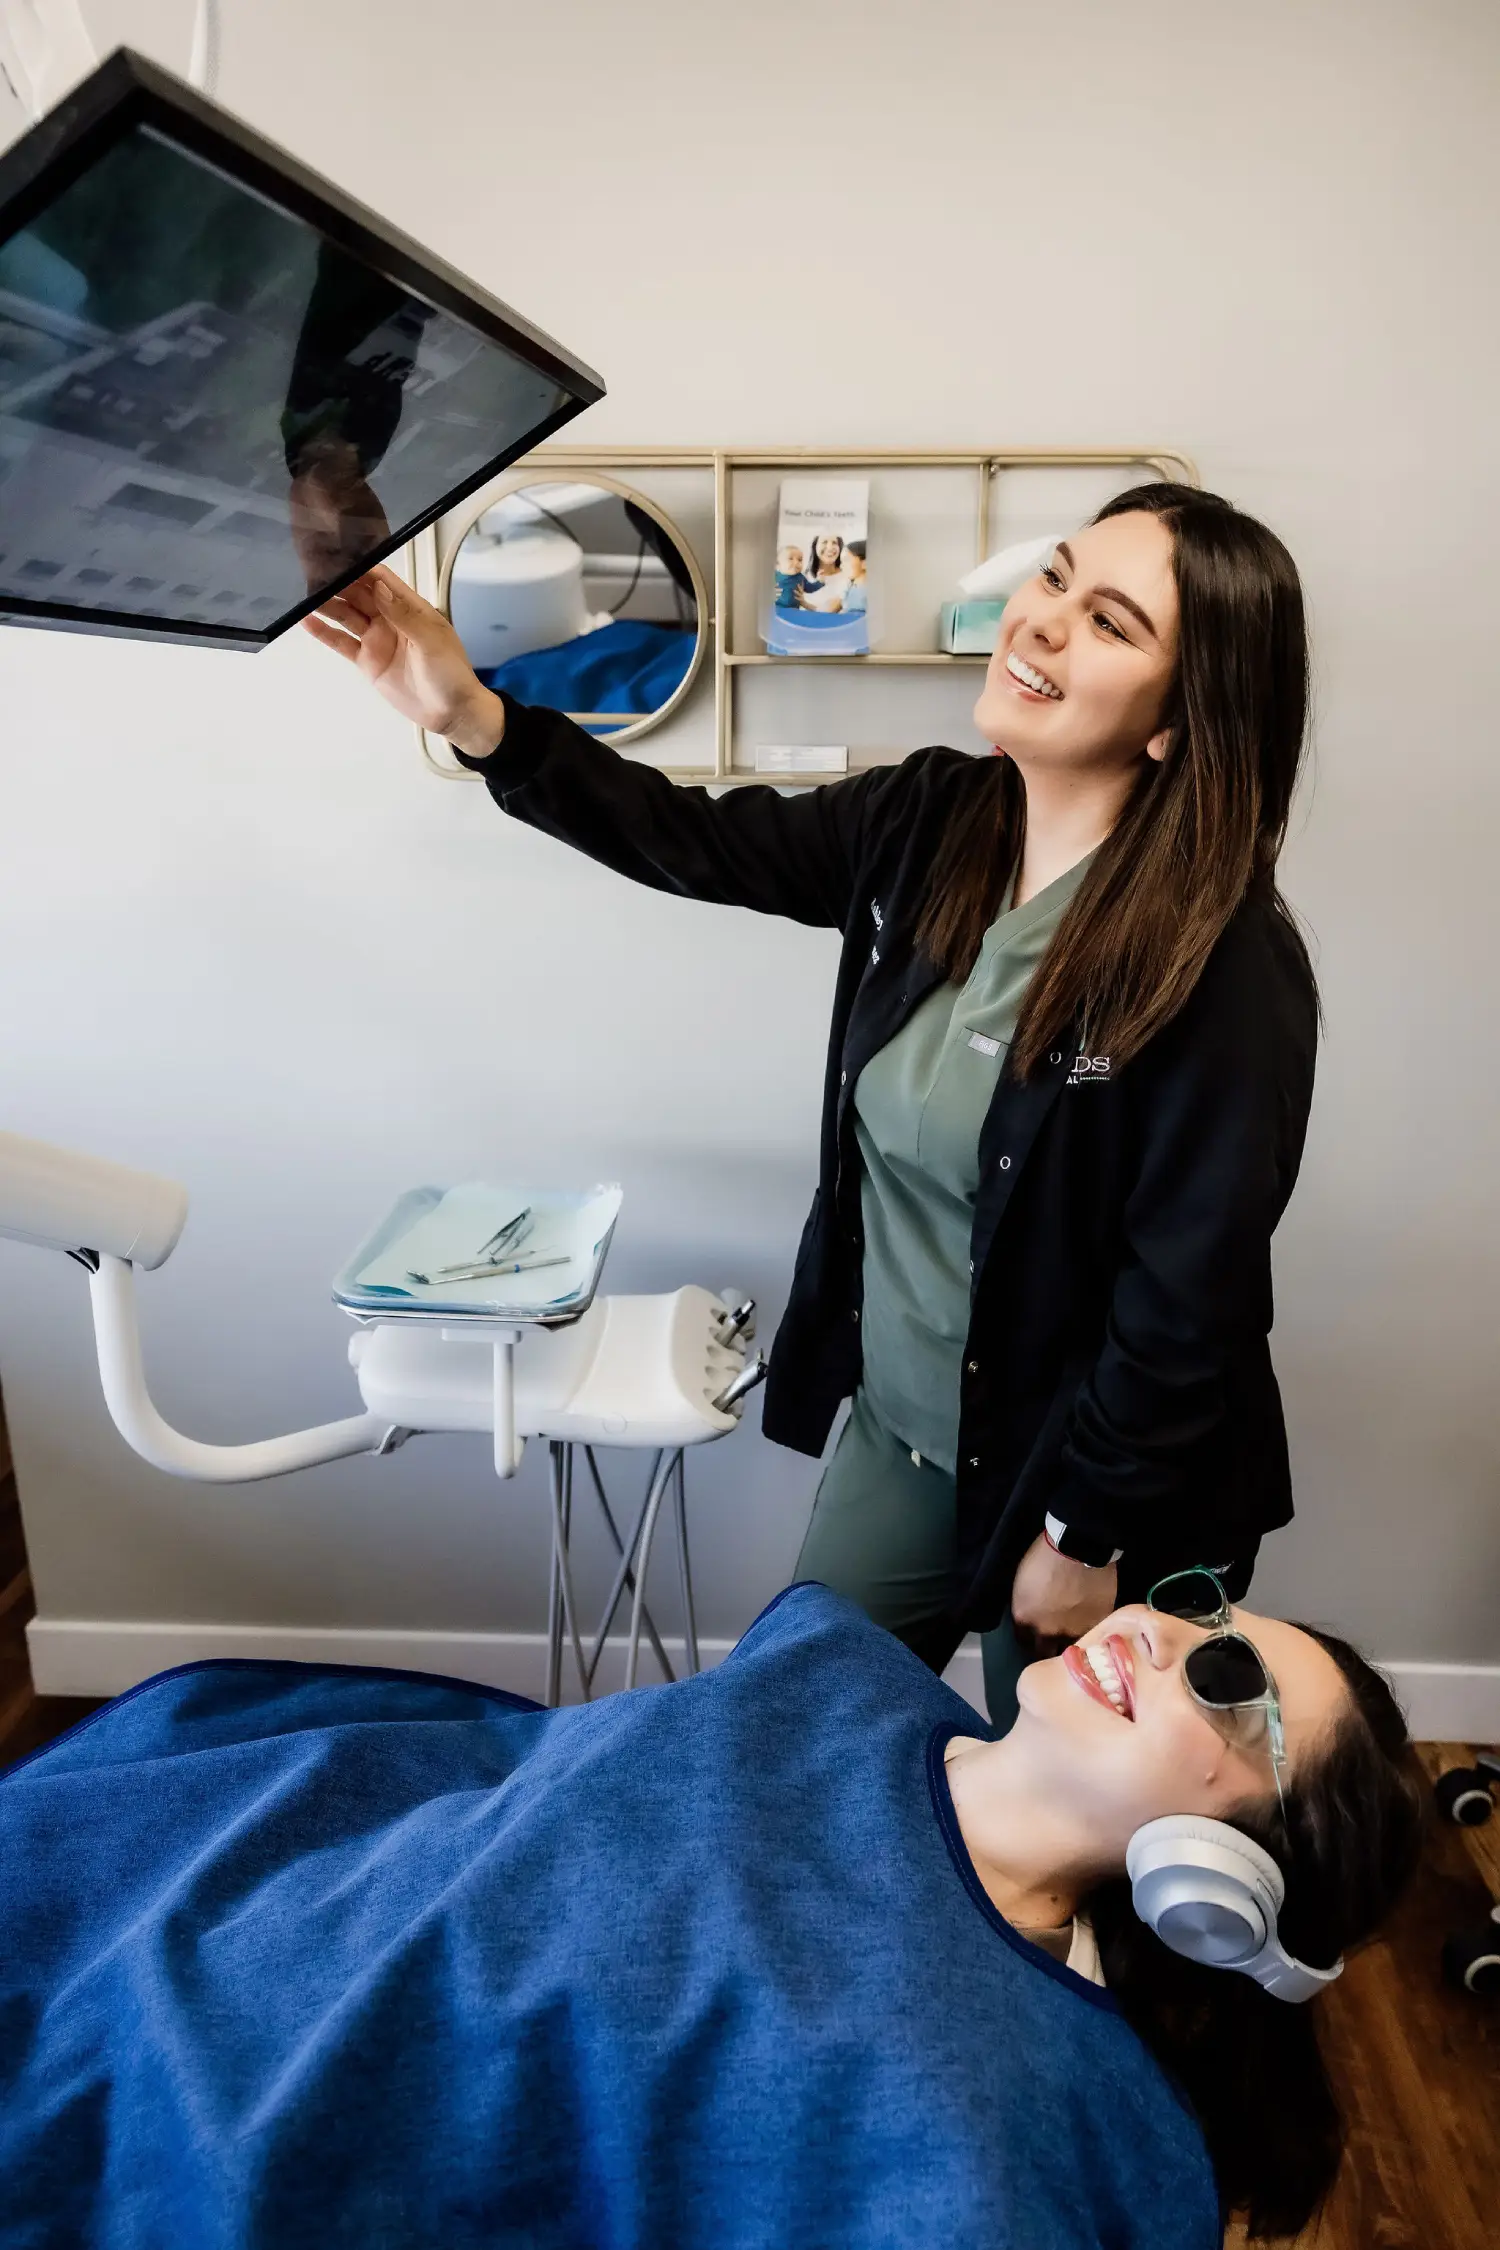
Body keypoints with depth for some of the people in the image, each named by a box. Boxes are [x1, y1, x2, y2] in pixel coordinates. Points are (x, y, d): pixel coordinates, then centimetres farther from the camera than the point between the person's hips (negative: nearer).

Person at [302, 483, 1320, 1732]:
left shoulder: (1225, 965, -26)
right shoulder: (927, 823, -8)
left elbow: (1194, 1302, -21)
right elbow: (699, 841, -3)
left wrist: (1087, 1536, -13)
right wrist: (472, 717, -14)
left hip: (1089, 1479, -5)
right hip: (896, 1428, 6)